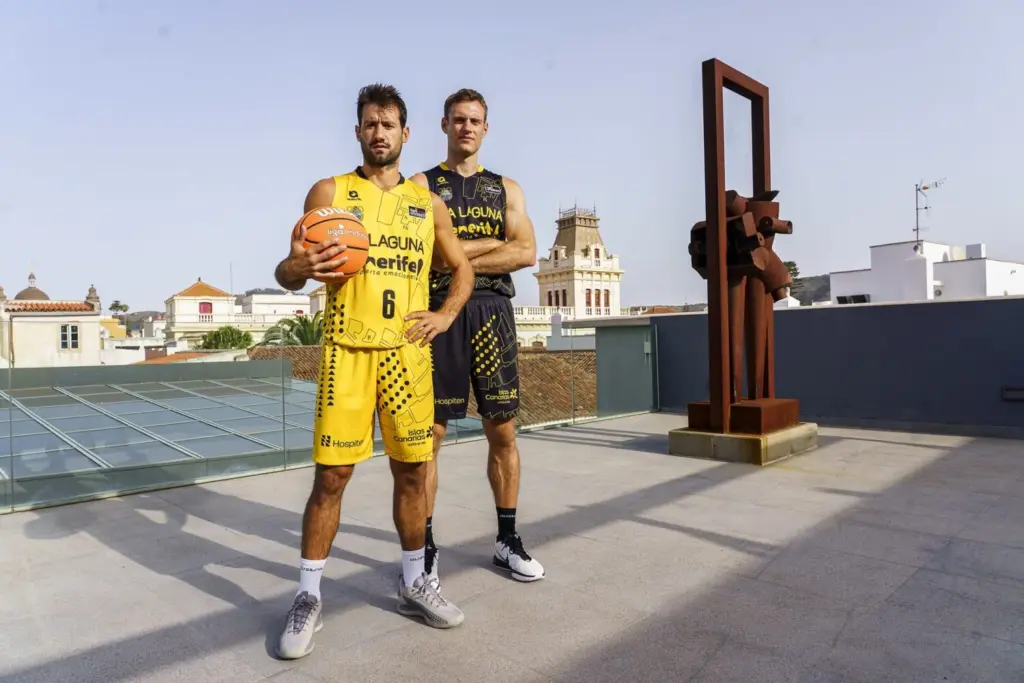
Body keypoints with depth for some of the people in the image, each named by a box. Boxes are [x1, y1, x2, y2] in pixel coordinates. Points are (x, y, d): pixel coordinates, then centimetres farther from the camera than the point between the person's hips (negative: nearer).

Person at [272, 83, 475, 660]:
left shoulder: (429, 203, 12)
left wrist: (446, 314, 2)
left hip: (408, 351, 3)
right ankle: (309, 598, 15)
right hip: (347, 350, -2)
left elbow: (463, 268, 20)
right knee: (331, 473, -2)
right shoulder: (329, 192, 5)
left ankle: (414, 583, 26)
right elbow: (287, 272, 2)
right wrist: (302, 267, -22)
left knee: (412, 470, 8)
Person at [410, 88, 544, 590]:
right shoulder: (422, 185, 8)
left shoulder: (506, 188, 15)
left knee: (502, 432, 6)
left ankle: (507, 538, 21)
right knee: (429, 432, -1)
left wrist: (459, 259, -8)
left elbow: (526, 252, -1)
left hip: (492, 312, 3)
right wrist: (493, 242, -8)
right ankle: (425, 545, 13)